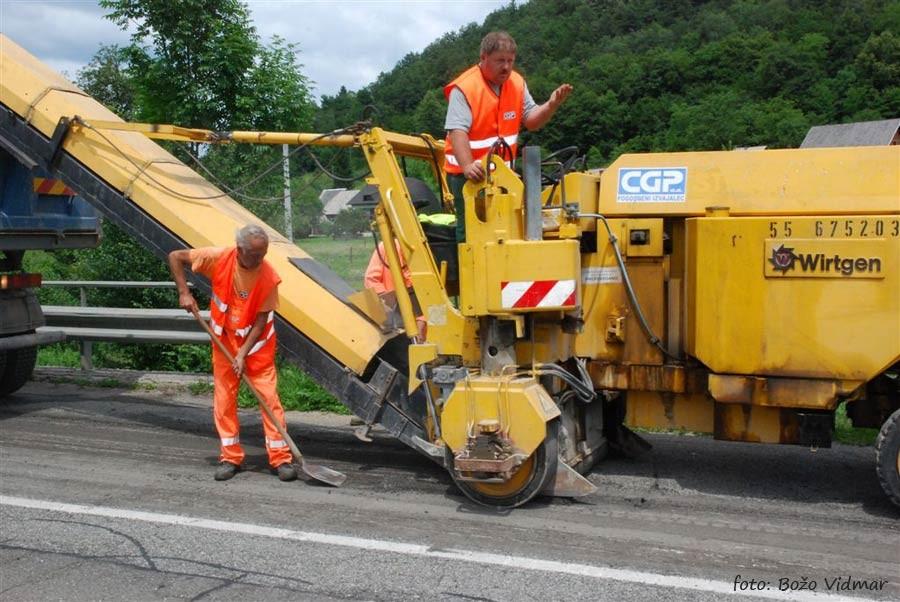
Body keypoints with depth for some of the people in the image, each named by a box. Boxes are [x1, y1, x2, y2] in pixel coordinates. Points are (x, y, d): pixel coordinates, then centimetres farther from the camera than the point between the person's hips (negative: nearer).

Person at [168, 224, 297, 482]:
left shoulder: (269, 277, -22)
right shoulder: (219, 258, -19)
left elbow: (260, 322, -17)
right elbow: (175, 257, -8)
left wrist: (243, 354, -21)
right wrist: (184, 293, -16)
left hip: (257, 343, -2)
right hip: (224, 340, 2)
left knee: (269, 396, -5)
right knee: (224, 398, 4)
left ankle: (281, 458, 2)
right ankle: (230, 458, 15)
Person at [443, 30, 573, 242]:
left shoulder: (517, 83, 5)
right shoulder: (464, 88, -16)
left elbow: (531, 121, 6)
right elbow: (457, 132, -25)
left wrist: (552, 105, -14)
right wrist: (468, 166, -40)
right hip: (467, 174, -6)